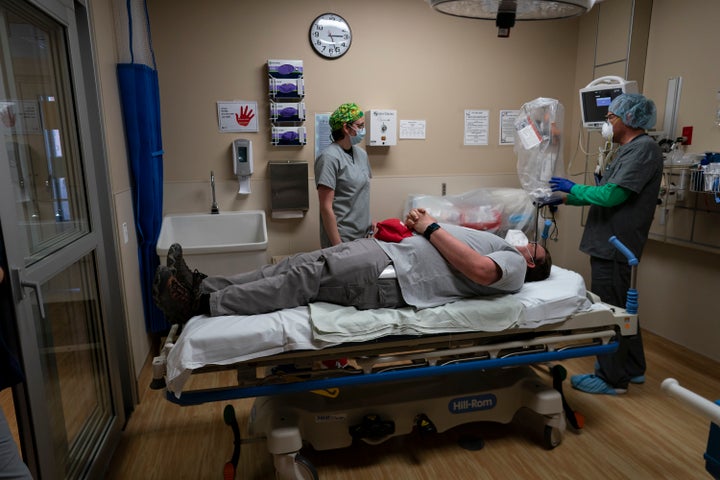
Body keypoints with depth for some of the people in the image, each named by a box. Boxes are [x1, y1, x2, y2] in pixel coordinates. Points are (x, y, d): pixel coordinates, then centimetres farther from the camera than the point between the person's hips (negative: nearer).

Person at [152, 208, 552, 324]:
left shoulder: (514, 268, 5)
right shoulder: (501, 242, 30)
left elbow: (479, 269, -18)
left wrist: (431, 227, -11)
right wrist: (419, 226, 8)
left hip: (392, 281, -8)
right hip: (388, 252, 8)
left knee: (306, 277, -18)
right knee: (299, 264, -4)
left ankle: (202, 304, -16)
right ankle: (204, 285, -3)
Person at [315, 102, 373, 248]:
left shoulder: (361, 153, 8)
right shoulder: (329, 158, -15)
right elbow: (326, 207, -17)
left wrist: (368, 221, 12)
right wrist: (337, 245, -18)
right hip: (342, 238, -7)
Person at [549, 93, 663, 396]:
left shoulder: (643, 149, -15)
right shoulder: (629, 150, 17)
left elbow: (612, 195, -23)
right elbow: (607, 194, 17)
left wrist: (572, 188, -10)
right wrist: (564, 198, 12)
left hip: (615, 247, -10)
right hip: (611, 245, 10)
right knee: (621, 309, 18)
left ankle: (612, 379, 11)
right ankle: (632, 368, 32)